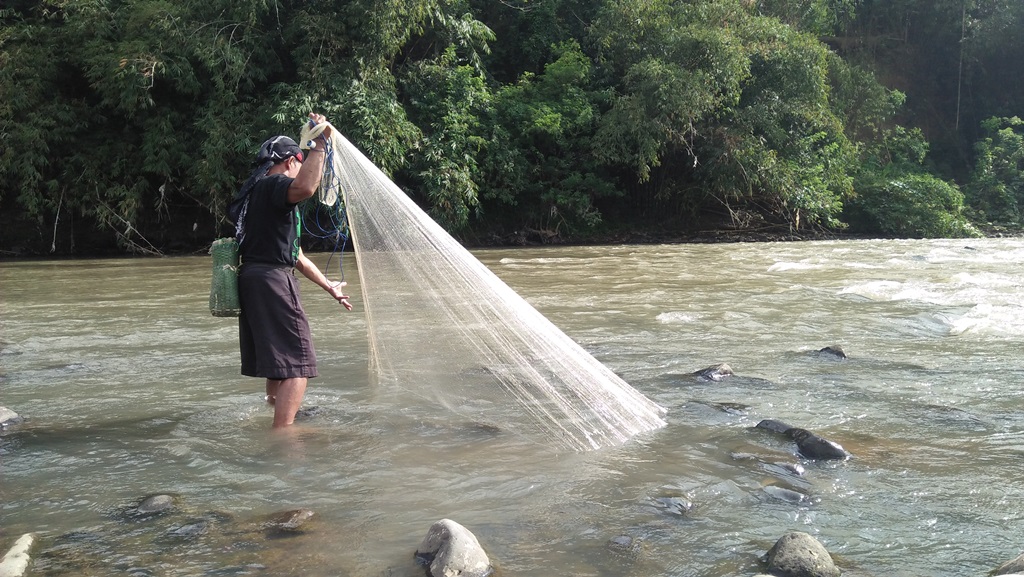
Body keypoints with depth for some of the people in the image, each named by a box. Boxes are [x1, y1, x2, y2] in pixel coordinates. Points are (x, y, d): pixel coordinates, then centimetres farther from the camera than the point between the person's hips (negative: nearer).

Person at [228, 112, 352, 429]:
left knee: (276, 361, 19)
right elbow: (305, 188, -34)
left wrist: (328, 286, 32)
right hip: (272, 281, -10)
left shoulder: (262, 192, 26)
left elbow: (296, 255, 28)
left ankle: (277, 421, 31)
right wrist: (319, 144, -24)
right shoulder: (274, 184, -6)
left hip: (252, 280, 10)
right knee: (297, 363, -9)